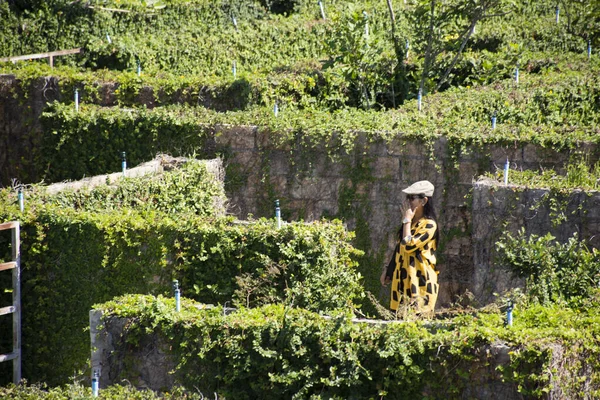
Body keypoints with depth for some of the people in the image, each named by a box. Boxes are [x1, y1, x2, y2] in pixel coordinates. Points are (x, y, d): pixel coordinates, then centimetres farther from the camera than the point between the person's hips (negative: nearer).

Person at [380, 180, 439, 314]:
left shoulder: (429, 225, -11)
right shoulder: (411, 222, 15)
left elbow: (409, 246, -22)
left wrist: (407, 220, -12)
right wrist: (388, 271, 19)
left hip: (419, 281, -8)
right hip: (403, 280, 8)